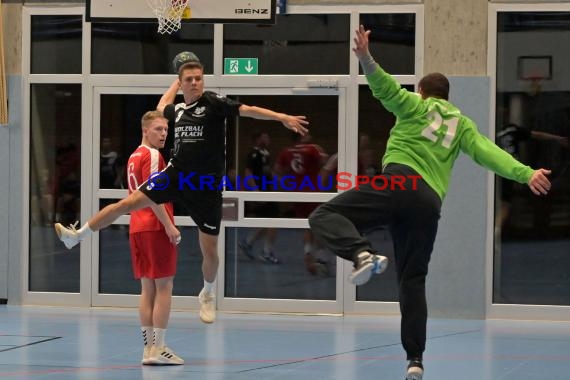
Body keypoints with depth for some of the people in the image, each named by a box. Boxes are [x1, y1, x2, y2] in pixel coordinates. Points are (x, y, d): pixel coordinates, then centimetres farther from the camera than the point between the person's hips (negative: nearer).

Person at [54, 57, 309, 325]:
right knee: (128, 203, -7)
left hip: (207, 186, -4)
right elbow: (161, 107, 33)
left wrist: (282, 117, -31)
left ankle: (207, 294, 29)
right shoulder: (178, 109, 7)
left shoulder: (213, 102, -9)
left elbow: (246, 110, -21)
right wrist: (176, 83, 38)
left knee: (209, 250, 2)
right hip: (176, 175, 4)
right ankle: (77, 235, 6)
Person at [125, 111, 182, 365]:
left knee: (147, 288, 10)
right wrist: (169, 225, -21)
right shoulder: (152, 155, -11)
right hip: (155, 227, -9)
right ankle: (158, 349, -6)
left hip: (137, 228, 9)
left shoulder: (134, 156, 16)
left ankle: (149, 347, 10)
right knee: (164, 287, -4)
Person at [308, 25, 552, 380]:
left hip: (400, 181, -5)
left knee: (325, 215, -6)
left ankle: (362, 254, -37)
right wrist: (525, 174, 1)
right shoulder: (461, 124, 26)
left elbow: (387, 88, -6)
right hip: (430, 203, 5)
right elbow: (488, 152, 11)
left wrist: (366, 59, -20)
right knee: (413, 281, 11)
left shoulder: (416, 106, 14)